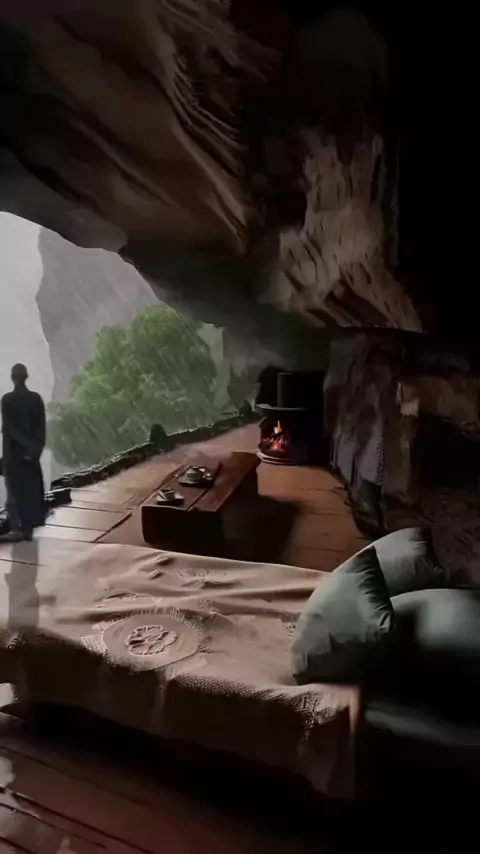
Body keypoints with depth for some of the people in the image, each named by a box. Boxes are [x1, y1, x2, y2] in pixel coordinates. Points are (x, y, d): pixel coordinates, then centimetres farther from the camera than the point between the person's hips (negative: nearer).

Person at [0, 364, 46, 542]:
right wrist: (34, 448, -3)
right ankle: (28, 529, 12)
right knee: (31, 491, 9)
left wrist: (29, 447, -13)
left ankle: (16, 529, -1)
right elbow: (41, 427, -2)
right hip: (32, 452, 4)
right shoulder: (36, 398, 0)